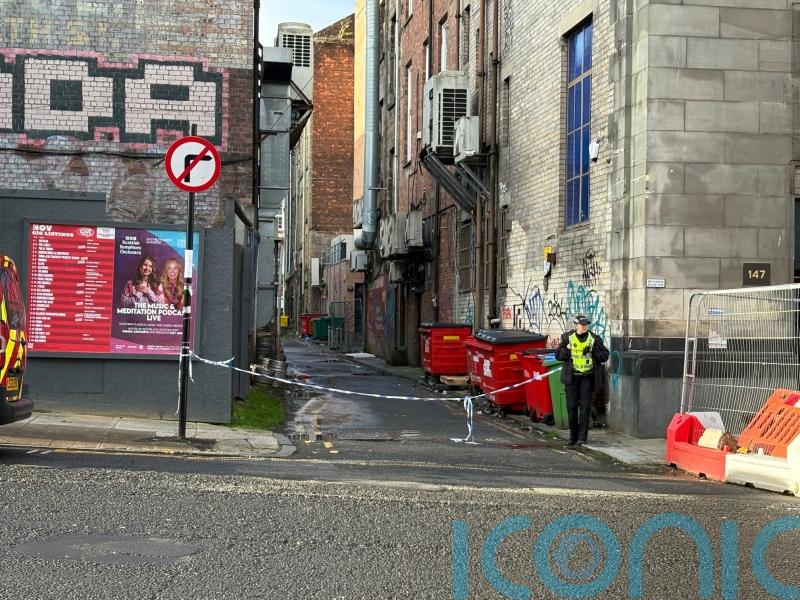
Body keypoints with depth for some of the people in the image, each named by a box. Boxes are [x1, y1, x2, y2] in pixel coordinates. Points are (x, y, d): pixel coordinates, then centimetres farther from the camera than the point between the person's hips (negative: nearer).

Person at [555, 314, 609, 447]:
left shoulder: (594, 339, 4)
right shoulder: (567, 338, 6)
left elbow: (605, 356, 3)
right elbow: (558, 355, 6)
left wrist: (593, 351, -14)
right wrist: (567, 350, -13)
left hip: (588, 377, -1)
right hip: (572, 377, 1)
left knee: (585, 406, -5)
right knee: (571, 407, 4)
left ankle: (582, 436, -1)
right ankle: (573, 437, 15)